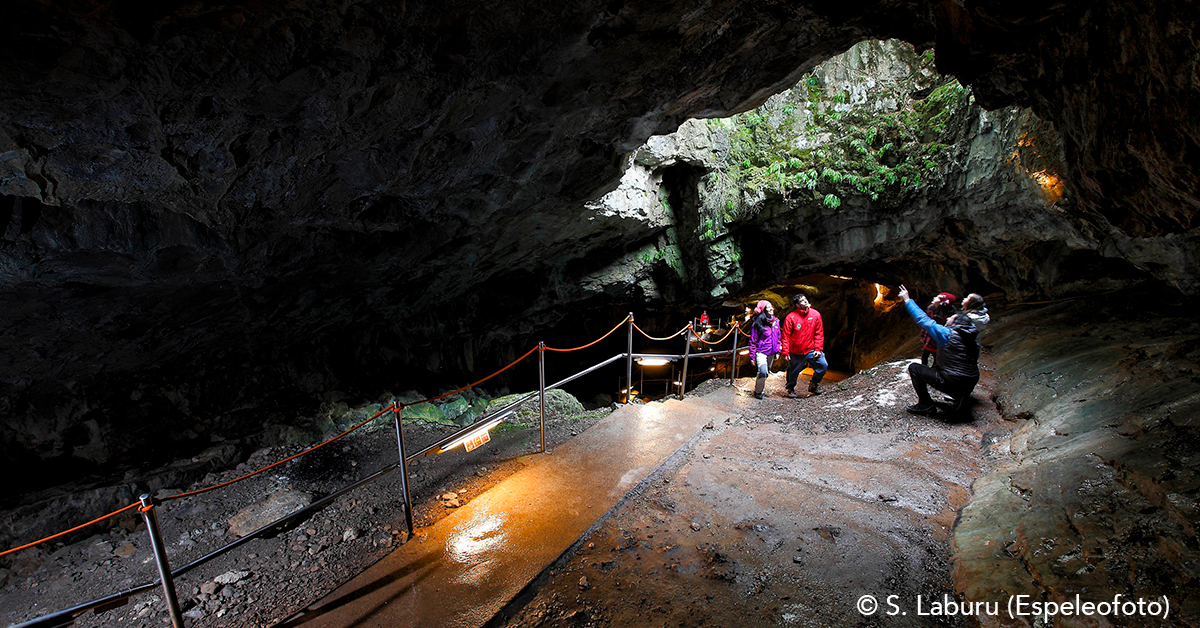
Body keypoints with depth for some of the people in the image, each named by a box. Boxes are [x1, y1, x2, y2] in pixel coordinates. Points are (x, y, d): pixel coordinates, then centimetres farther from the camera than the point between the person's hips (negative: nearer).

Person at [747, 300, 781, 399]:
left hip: (771, 353, 6)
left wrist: (777, 352, 14)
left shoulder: (775, 321, 7)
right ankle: (757, 392, -2)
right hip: (761, 352, -6)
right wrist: (752, 356, -6)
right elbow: (753, 341, -6)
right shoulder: (758, 323, -10)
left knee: (766, 373, 12)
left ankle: (761, 390, 26)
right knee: (763, 372, -18)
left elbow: (778, 338, 17)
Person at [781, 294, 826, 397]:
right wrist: (785, 352, -10)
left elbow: (819, 333, 6)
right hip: (796, 353, -3)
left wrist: (818, 349, -1)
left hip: (811, 350, 3)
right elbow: (786, 336, -8)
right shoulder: (791, 317, -11)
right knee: (793, 372, 6)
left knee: (823, 365, -5)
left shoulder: (815, 314, -1)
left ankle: (813, 385, 17)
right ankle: (791, 389, 33)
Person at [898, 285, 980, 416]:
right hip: (970, 386, 8)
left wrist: (907, 300, -3)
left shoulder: (947, 334, -12)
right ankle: (960, 397, 23)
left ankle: (926, 405, 3)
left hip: (951, 384, -8)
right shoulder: (975, 342, 7)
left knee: (914, 367, 3)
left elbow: (923, 320, -9)